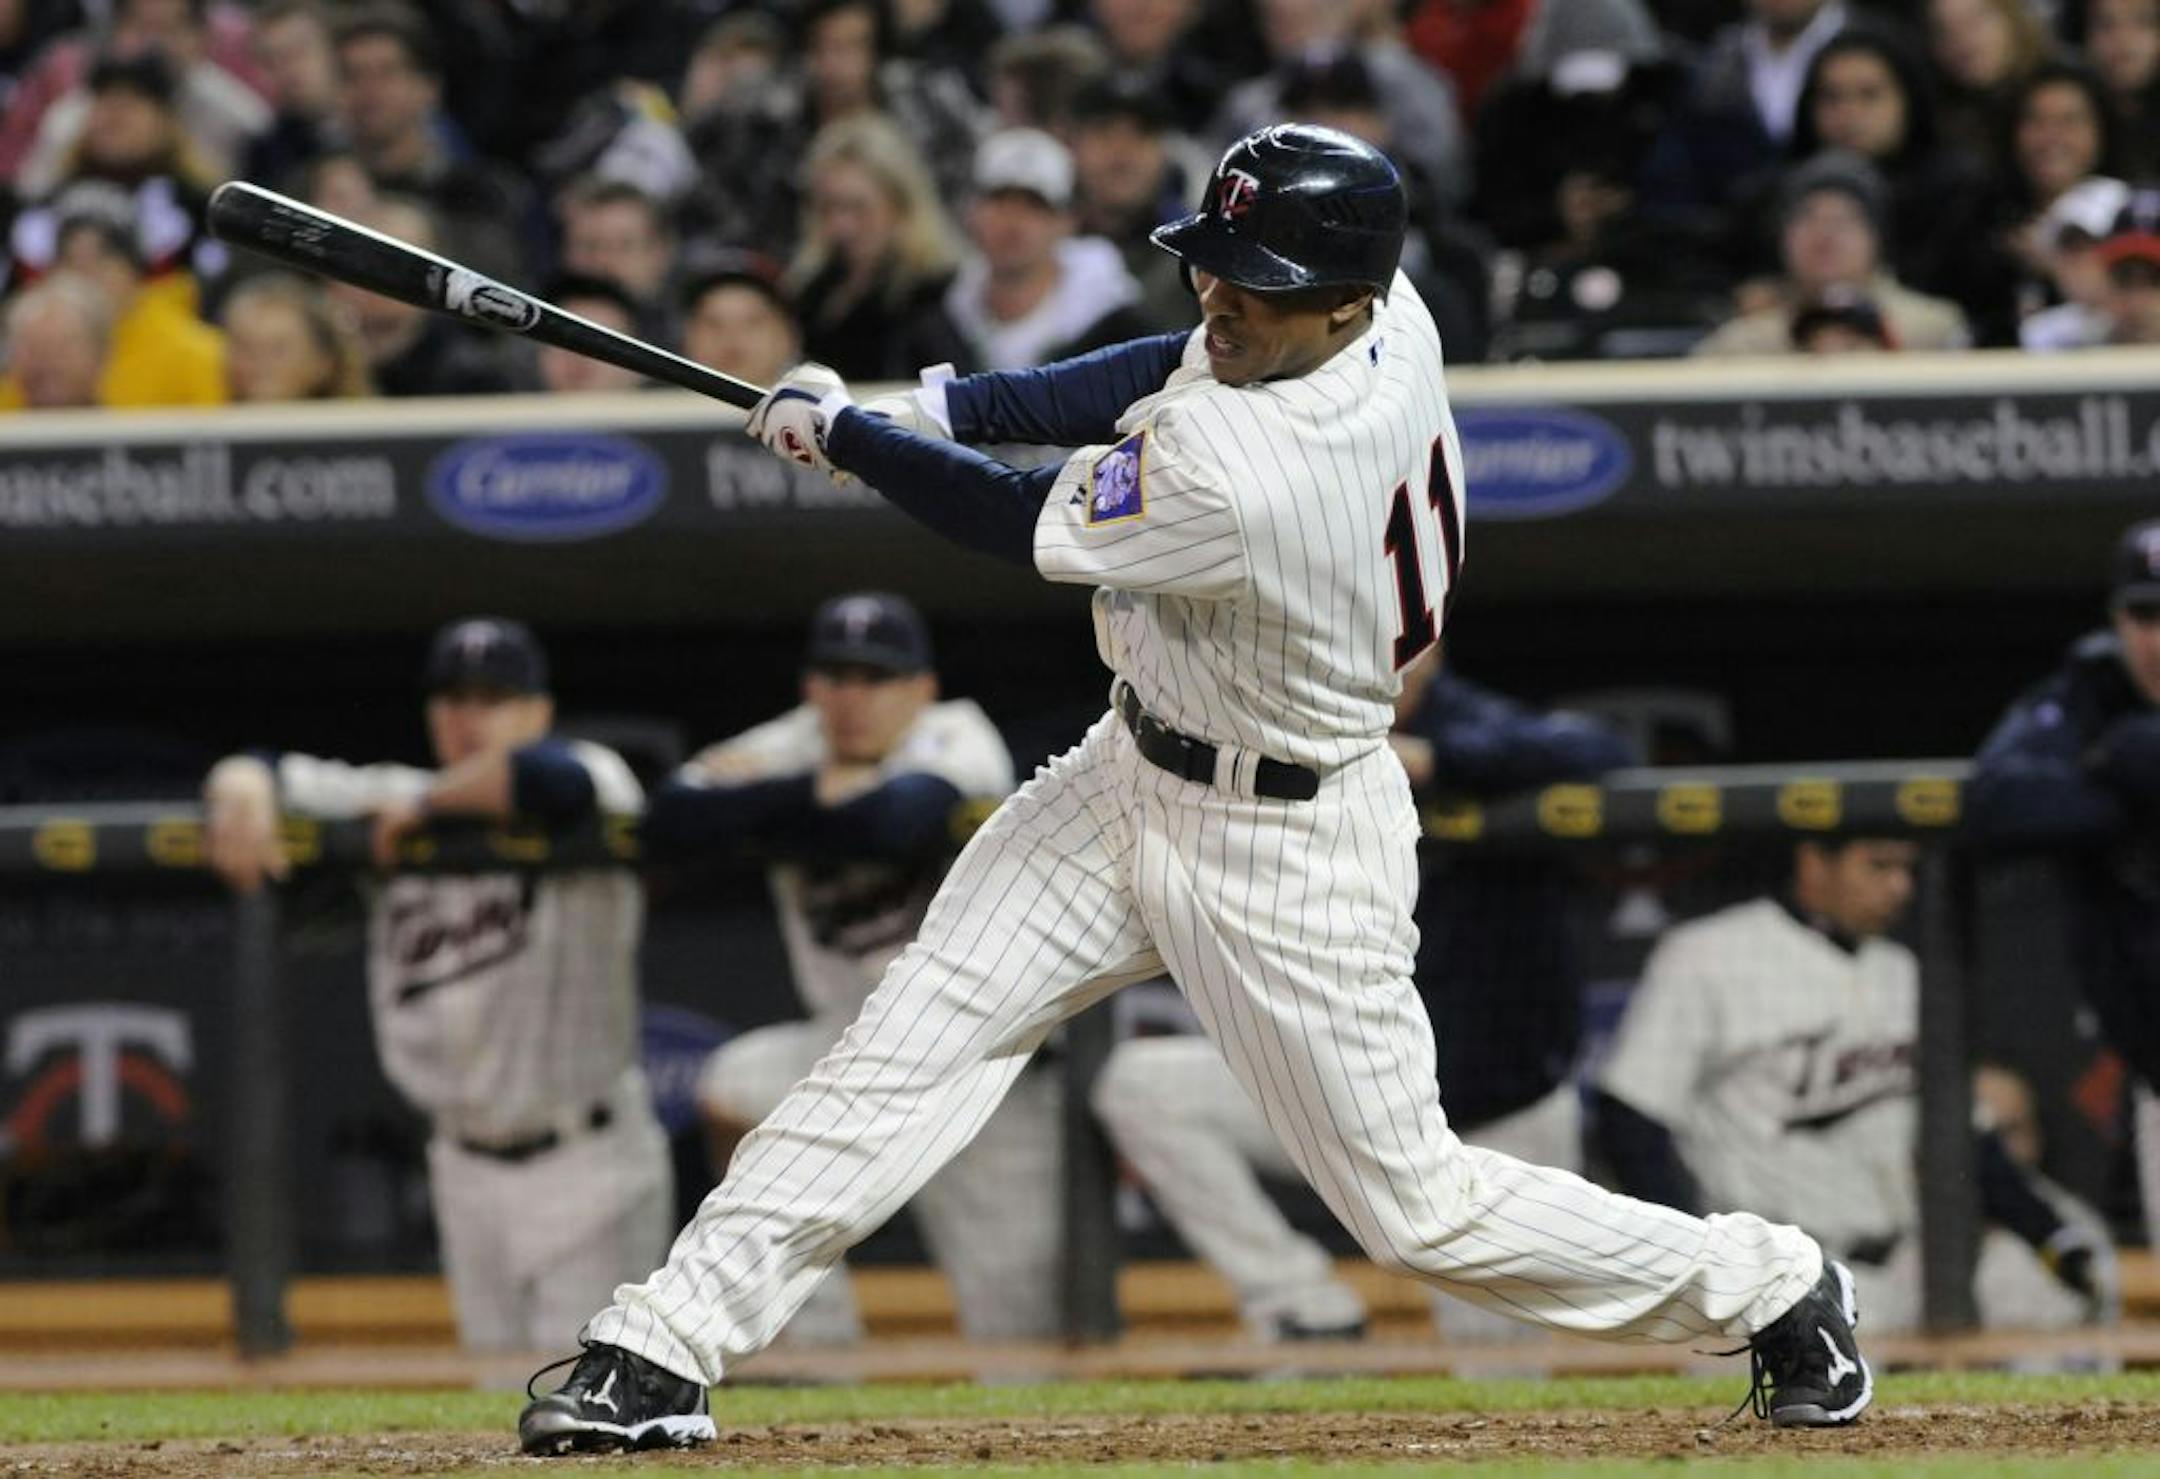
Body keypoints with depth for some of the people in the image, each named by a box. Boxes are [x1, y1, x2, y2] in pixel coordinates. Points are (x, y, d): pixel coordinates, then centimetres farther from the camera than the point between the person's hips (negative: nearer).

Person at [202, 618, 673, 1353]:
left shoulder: (597, 785, -10)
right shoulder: (389, 805, 7)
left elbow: (556, 780, -34)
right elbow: (247, 775, 5)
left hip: (589, 1165, -6)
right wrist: (245, 792, -20)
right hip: (469, 1172, 6)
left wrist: (425, 802, -18)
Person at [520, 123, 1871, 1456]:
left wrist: (840, 430, -5)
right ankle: (661, 1353, -3)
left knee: (1415, 1205, 3)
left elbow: (1024, 527, -19)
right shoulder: (1391, 316, -12)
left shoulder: (1240, 479, -36)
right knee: (915, 1039, -2)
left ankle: (1777, 1291, 24)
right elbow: (1175, 374, 6)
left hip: (1288, 853, -9)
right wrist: (938, 405, -4)